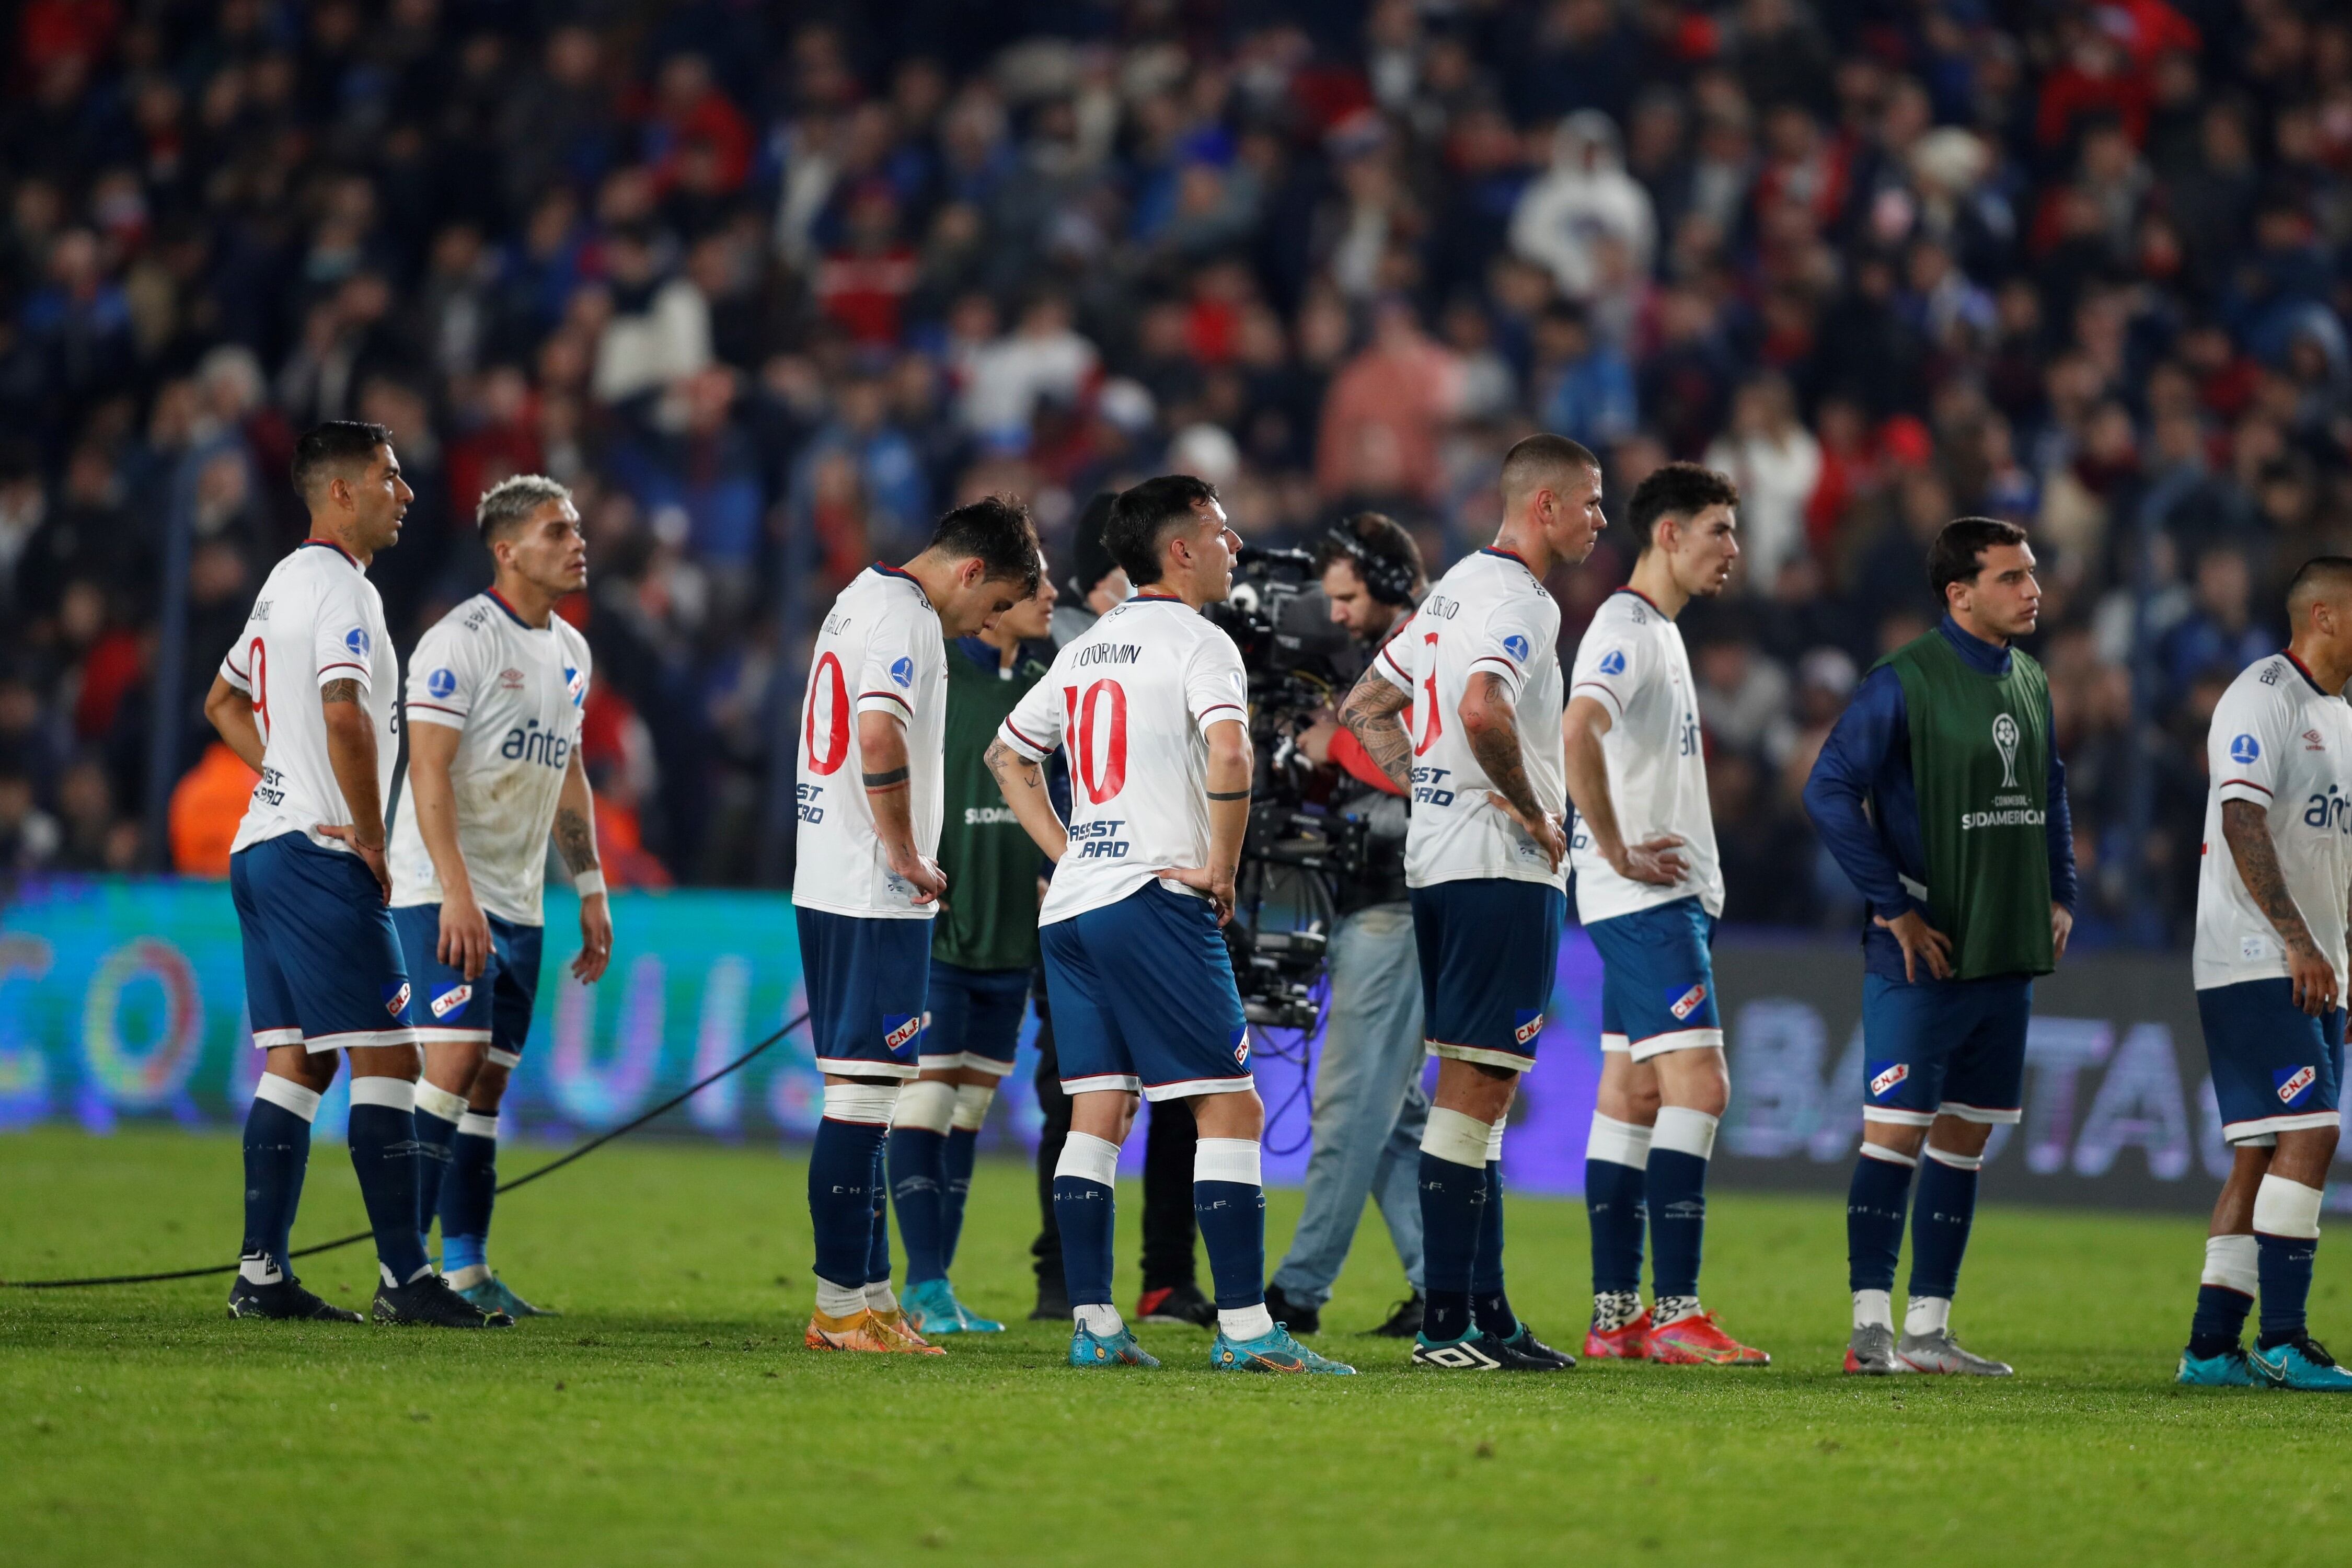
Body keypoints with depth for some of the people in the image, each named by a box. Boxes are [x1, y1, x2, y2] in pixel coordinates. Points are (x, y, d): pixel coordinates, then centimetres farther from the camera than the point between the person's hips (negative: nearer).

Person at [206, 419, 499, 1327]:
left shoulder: (286, 581, 18)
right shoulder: (340, 587, -13)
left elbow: (223, 703, 31)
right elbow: (345, 718, -26)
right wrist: (371, 842, -16)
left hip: (264, 844, 10)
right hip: (319, 853, -10)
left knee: (297, 1062, 9)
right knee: (386, 1057, -8)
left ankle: (261, 1274, 8)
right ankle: (404, 1278, -10)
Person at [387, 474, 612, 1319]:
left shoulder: (569, 651, 14)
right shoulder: (461, 641, -12)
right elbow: (429, 772, -18)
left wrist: (591, 893, 18)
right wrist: (457, 893, -25)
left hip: (519, 902, 8)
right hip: (444, 894, -8)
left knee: (489, 1083, 6)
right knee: (456, 1058, -17)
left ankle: (466, 1269, 9)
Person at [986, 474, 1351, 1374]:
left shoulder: (1086, 651, 18)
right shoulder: (1197, 642, -6)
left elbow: (1009, 756, 26)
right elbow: (1228, 756, -23)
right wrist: (1221, 870, -12)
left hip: (1072, 901, 8)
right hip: (1155, 897, -8)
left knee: (1097, 1113, 8)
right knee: (1229, 1107, -6)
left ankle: (1092, 1324, 5)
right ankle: (1243, 1326, -12)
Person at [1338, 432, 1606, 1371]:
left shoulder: (1457, 588, 18)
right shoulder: (1519, 600, -13)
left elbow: (1364, 710, 24)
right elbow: (1482, 710, -31)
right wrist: (1532, 811, -18)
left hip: (1439, 861, 10)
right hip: (1503, 871, -10)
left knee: (1477, 1089, 12)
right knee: (1474, 1089, -9)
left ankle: (1486, 1313, 15)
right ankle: (1447, 1322, -10)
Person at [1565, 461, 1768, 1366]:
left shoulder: (1660, 633, 19)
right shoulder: (1625, 629, -12)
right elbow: (1578, 734, -29)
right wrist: (1620, 854, -22)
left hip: (1672, 896, 10)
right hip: (1646, 901, -10)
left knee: (1631, 1092, 8)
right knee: (1698, 1086, -14)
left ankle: (1615, 1318, 9)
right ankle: (1674, 1316, -17)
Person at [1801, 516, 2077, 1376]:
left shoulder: (2031, 683, 11)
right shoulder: (1904, 682, -11)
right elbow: (1829, 791, -14)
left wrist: (2060, 895, 14)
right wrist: (1894, 907, -14)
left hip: (2008, 955, 7)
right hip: (1924, 953, -7)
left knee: (1964, 1141, 9)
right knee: (1896, 1133, -6)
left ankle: (1928, 1328, 14)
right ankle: (1872, 1327, -3)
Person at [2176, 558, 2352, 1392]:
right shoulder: (2262, 699, -11)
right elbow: (2242, 822, -21)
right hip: (2253, 966, -9)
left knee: (2262, 1156, 6)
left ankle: (2212, 1347, 8)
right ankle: (2284, 1342, -17)